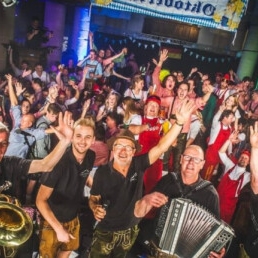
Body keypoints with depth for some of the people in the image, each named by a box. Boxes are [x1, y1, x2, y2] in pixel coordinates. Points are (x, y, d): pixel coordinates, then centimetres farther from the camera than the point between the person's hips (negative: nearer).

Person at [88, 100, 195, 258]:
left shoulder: (138, 165, -17)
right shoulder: (102, 172, -18)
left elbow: (161, 147, -25)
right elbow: (94, 198, -7)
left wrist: (180, 122, -34)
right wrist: (95, 208, -30)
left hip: (130, 230, 3)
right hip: (106, 231, -2)